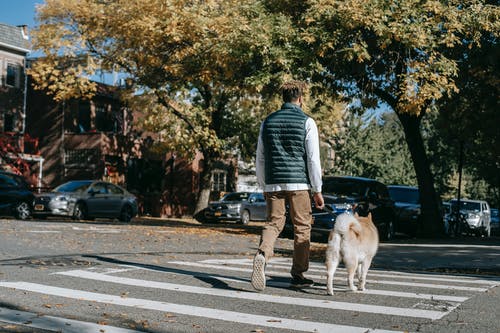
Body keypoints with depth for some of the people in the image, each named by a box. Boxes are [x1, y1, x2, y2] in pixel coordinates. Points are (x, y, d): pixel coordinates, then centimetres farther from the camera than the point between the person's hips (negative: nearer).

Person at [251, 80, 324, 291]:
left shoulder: (268, 121, 11)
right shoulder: (307, 122, -2)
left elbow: (260, 159, 12)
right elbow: (313, 159, -6)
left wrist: (264, 187, 20)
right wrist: (317, 190, 0)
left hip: (273, 183, 3)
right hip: (298, 183, -3)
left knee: (273, 223, 8)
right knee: (302, 228, 7)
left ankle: (262, 254, -21)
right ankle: (298, 275, 11)